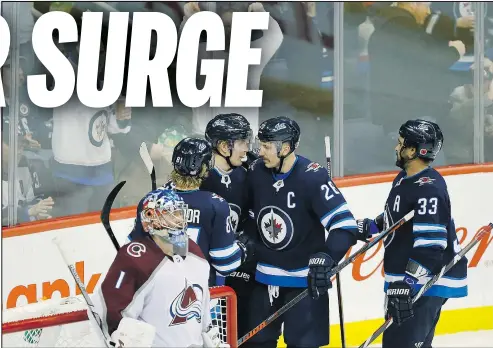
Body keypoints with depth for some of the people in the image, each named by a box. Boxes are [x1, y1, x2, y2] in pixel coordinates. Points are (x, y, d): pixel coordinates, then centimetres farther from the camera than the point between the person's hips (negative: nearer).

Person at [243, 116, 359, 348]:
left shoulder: (313, 177, -21)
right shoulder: (256, 173, -4)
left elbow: (344, 225, -24)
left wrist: (326, 259, -34)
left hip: (305, 278, -5)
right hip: (265, 276, 5)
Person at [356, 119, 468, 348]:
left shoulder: (429, 188, -21)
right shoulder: (403, 178, 11)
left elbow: (430, 244, -28)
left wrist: (406, 283, -32)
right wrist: (370, 227, 14)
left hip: (427, 281, -11)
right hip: (406, 278, 11)